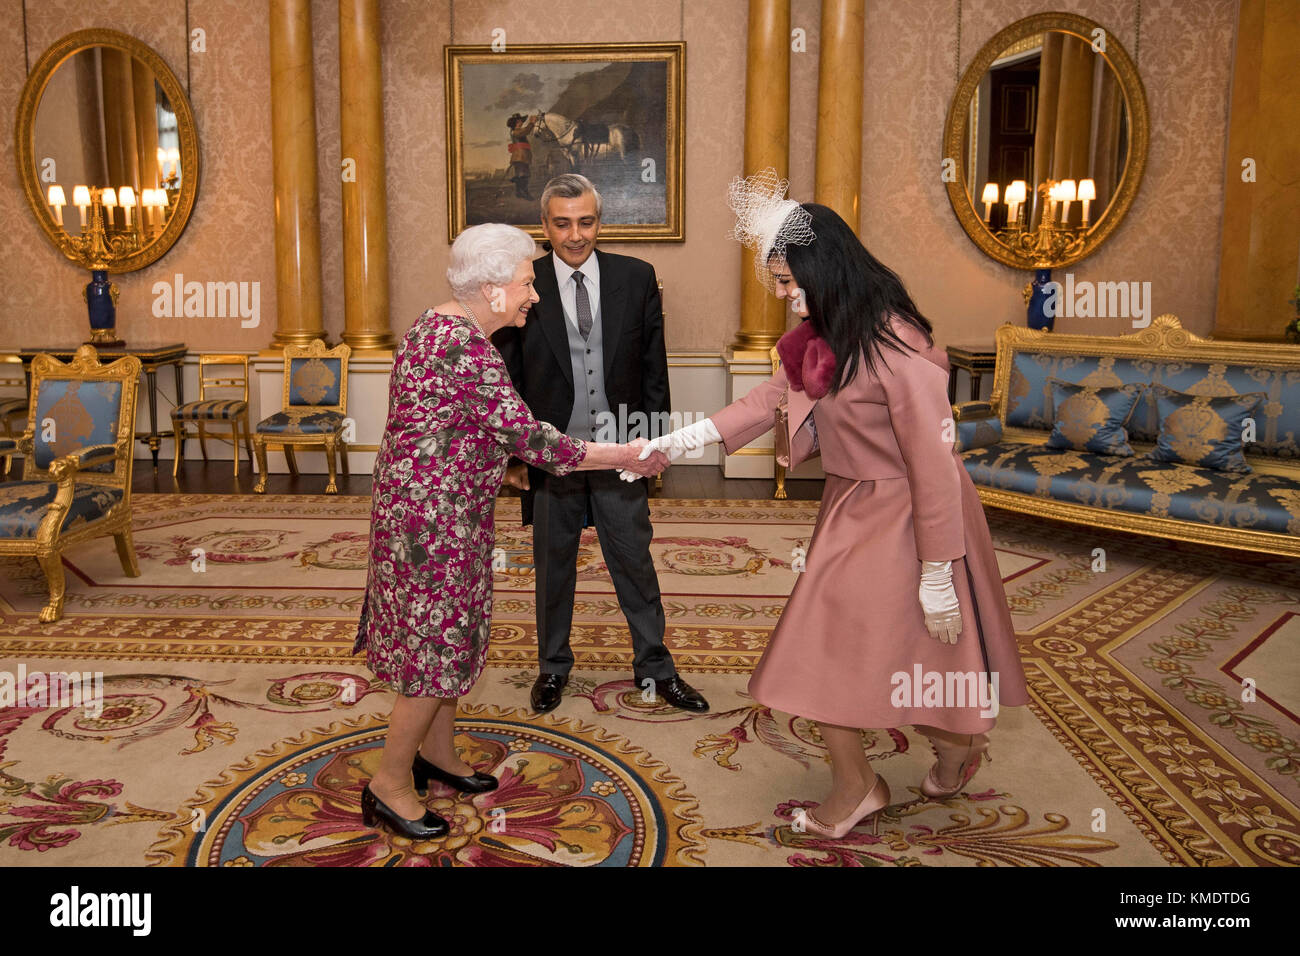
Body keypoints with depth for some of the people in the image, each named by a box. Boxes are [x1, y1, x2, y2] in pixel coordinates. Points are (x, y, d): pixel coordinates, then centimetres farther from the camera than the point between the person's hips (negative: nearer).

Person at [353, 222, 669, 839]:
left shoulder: (439, 325, 9)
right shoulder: (465, 347, -23)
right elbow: (528, 439, -23)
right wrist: (625, 456, -16)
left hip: (443, 509, 10)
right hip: (431, 517, -10)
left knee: (451, 632, 19)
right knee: (438, 645, 0)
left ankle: (437, 753, 36)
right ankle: (390, 784, 16)